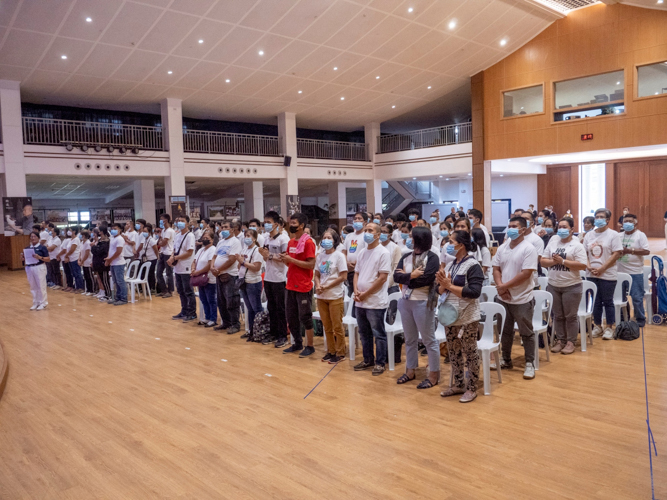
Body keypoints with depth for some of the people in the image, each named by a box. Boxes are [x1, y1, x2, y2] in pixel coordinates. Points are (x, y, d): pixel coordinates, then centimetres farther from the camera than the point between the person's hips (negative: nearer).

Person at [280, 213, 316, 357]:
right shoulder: (291, 242, 11)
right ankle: (297, 343, 28)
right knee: (291, 316, 14)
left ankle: (310, 346, 14)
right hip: (291, 285, 8)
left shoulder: (308, 242, -12)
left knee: (305, 317, 1)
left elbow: (311, 265, -17)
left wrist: (291, 259, -19)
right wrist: (285, 259, -3)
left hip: (304, 287, -8)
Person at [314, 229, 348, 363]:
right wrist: (318, 285, -8)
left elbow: (343, 277, -12)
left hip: (335, 296, -5)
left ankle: (340, 353, 12)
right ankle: (331, 351, 25)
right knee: (327, 327, 13)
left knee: (337, 327, 1)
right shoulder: (320, 256, 8)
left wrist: (326, 287, -15)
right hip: (321, 296, 5)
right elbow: (317, 275, 13)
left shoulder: (339, 255, -7)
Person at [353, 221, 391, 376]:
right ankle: (368, 360, 28)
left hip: (375, 302, -7)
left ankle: (380, 363, 14)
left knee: (378, 335, 3)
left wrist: (366, 294, -14)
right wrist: (356, 291, -2)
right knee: (364, 333, 16)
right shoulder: (362, 253, 12)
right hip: (360, 302, 7)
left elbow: (382, 277, -16)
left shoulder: (383, 253, -10)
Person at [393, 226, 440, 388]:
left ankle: (434, 374, 13)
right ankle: (410, 370, 28)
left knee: (429, 339, 3)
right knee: (410, 339, 16)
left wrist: (406, 277, -9)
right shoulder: (406, 257, 9)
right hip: (405, 302, 7)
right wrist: (411, 275, -18)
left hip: (423, 303, -6)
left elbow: (426, 279, -20)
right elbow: (396, 276, -2)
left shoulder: (432, 257, -9)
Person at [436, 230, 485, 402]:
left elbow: (474, 292, -23)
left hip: (467, 318, -7)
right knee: (453, 352, 14)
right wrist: (443, 284, -12)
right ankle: (458, 384, 27)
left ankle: (472, 388, 15)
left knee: (470, 353, 4)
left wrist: (450, 286, -19)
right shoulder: (450, 265, 8)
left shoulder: (473, 265, -13)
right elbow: (441, 292, 11)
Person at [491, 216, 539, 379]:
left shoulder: (528, 249, -13)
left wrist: (506, 285, -17)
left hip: (522, 299, -6)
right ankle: (506, 360, 30)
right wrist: (500, 286, -12)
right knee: (505, 331, 16)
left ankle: (529, 364, 17)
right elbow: (496, 269, 6)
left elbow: (526, 273, -20)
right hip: (503, 298, 6)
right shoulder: (502, 248, 7)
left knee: (526, 333, 6)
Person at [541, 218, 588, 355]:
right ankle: (560, 340, 23)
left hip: (571, 286, -4)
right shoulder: (552, 242, 6)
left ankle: (570, 342, 17)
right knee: (558, 316, 12)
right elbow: (543, 261, 4)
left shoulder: (577, 245, -7)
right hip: (553, 286, 4)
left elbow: (582, 265, -16)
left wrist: (562, 261, -18)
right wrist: (554, 261, -15)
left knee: (570, 316, 6)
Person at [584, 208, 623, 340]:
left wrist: (601, 269, -15)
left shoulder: (613, 235, -4)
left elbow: (616, 254, -11)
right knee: (595, 302, 11)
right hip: (591, 275, 4)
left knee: (607, 302, 3)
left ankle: (609, 328, 15)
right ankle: (597, 326, 22)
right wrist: (589, 267, -8)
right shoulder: (589, 235, 9)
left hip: (607, 275, -4)